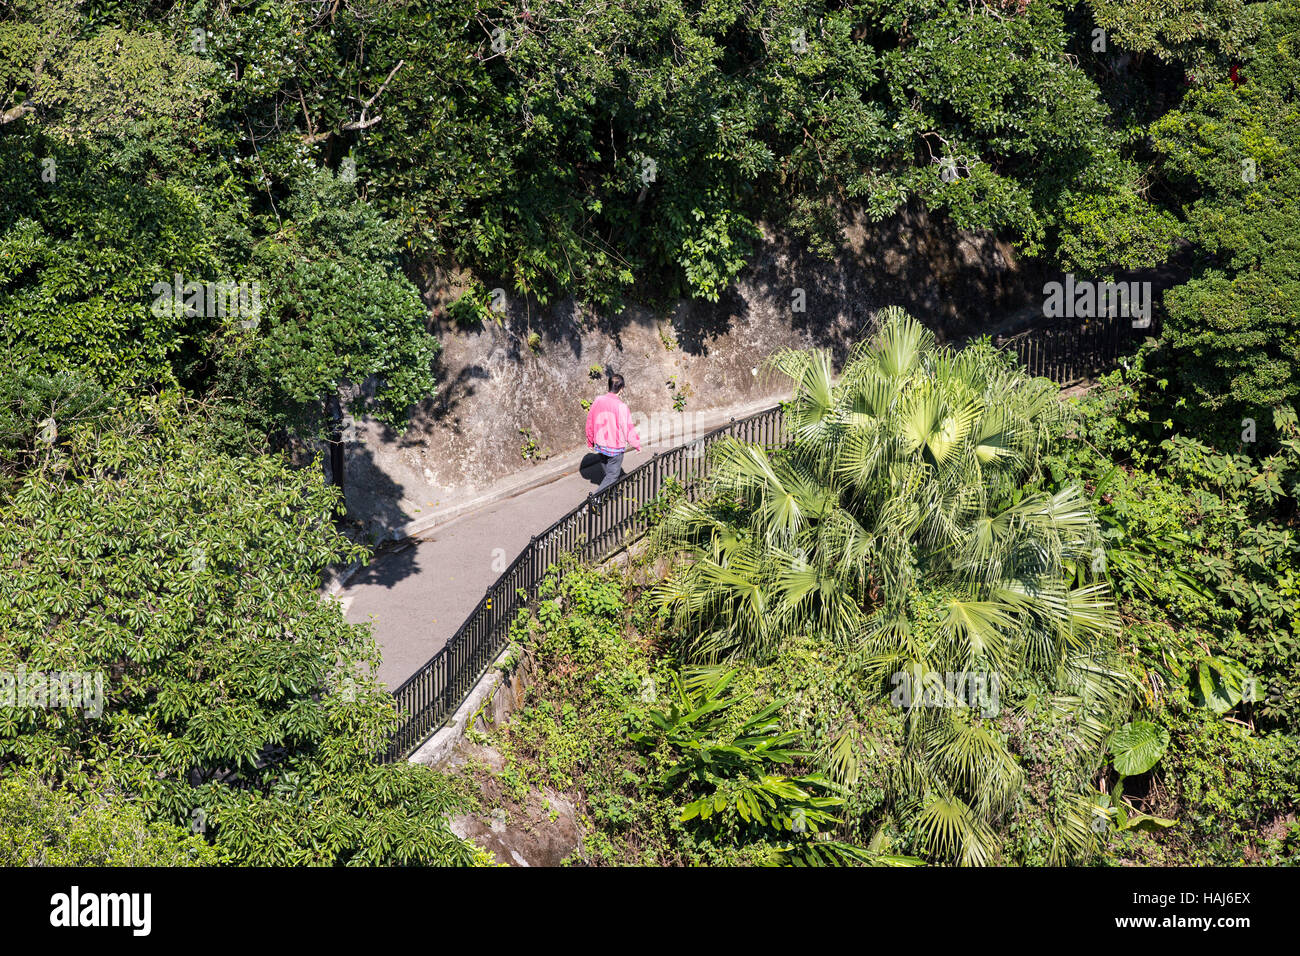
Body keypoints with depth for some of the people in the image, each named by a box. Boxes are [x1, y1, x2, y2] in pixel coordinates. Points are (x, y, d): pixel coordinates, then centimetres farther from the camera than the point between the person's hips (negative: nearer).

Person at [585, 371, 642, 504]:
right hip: (615, 447, -6)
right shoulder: (621, 406, -22)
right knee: (612, 475, 5)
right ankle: (595, 498, -6)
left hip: (600, 445, 6)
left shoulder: (598, 401, -4)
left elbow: (590, 423, 7)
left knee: (609, 471, 24)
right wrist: (637, 444, 0)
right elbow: (628, 428, -15)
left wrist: (590, 442, 22)